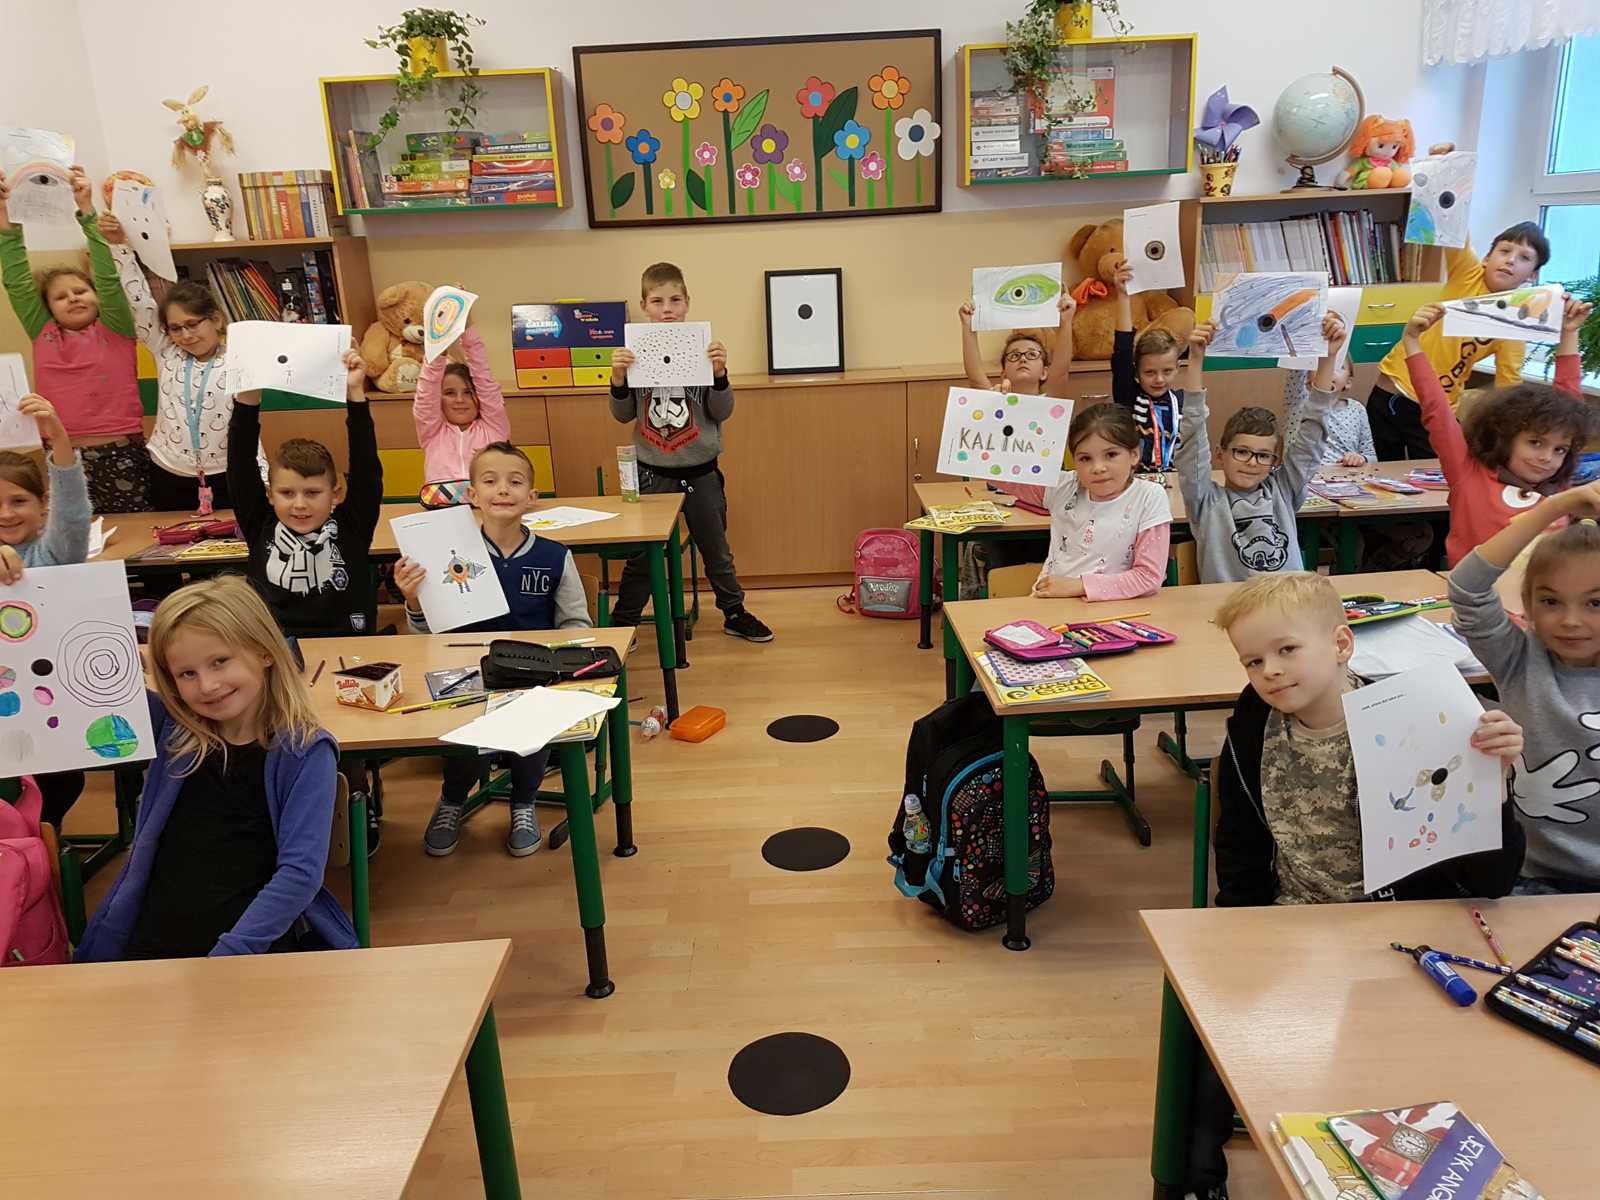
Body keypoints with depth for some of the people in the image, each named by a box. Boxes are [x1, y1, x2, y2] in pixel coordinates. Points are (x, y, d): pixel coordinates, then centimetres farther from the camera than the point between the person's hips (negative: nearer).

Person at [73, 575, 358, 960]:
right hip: (148, 947, 4)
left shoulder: (305, 752, -4)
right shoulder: (170, 730, 8)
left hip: (259, 948, -3)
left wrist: (230, 955, -19)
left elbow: (301, 871, -10)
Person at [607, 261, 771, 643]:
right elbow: (624, 414, 1)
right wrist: (618, 379, -16)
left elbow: (722, 412, -5)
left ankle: (734, 614, 34)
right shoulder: (635, 351, -4)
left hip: (701, 471, 0)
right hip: (651, 471, 0)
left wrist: (719, 374, -21)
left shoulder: (703, 348, -7)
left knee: (716, 550, 16)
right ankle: (621, 625, 23)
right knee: (640, 556, 8)